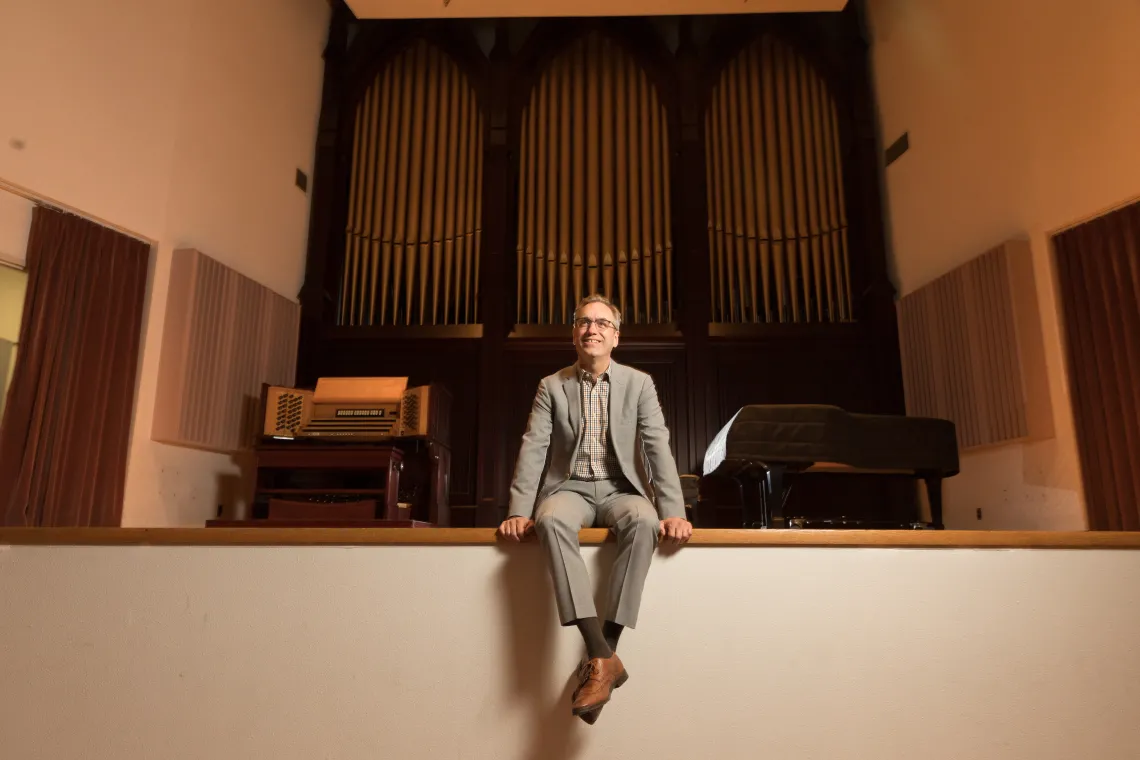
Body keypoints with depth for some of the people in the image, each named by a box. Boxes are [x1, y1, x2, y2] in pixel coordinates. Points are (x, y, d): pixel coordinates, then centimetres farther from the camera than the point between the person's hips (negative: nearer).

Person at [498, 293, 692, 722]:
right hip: (570, 488, 0)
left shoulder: (639, 383, 5)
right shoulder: (551, 386, 6)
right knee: (551, 520, -36)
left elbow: (658, 448, -3)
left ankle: (601, 654, -27)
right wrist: (520, 511, -14)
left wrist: (673, 511, -16)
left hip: (620, 489, 0)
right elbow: (533, 449, -1)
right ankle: (603, 656, -34)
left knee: (643, 521, -35)